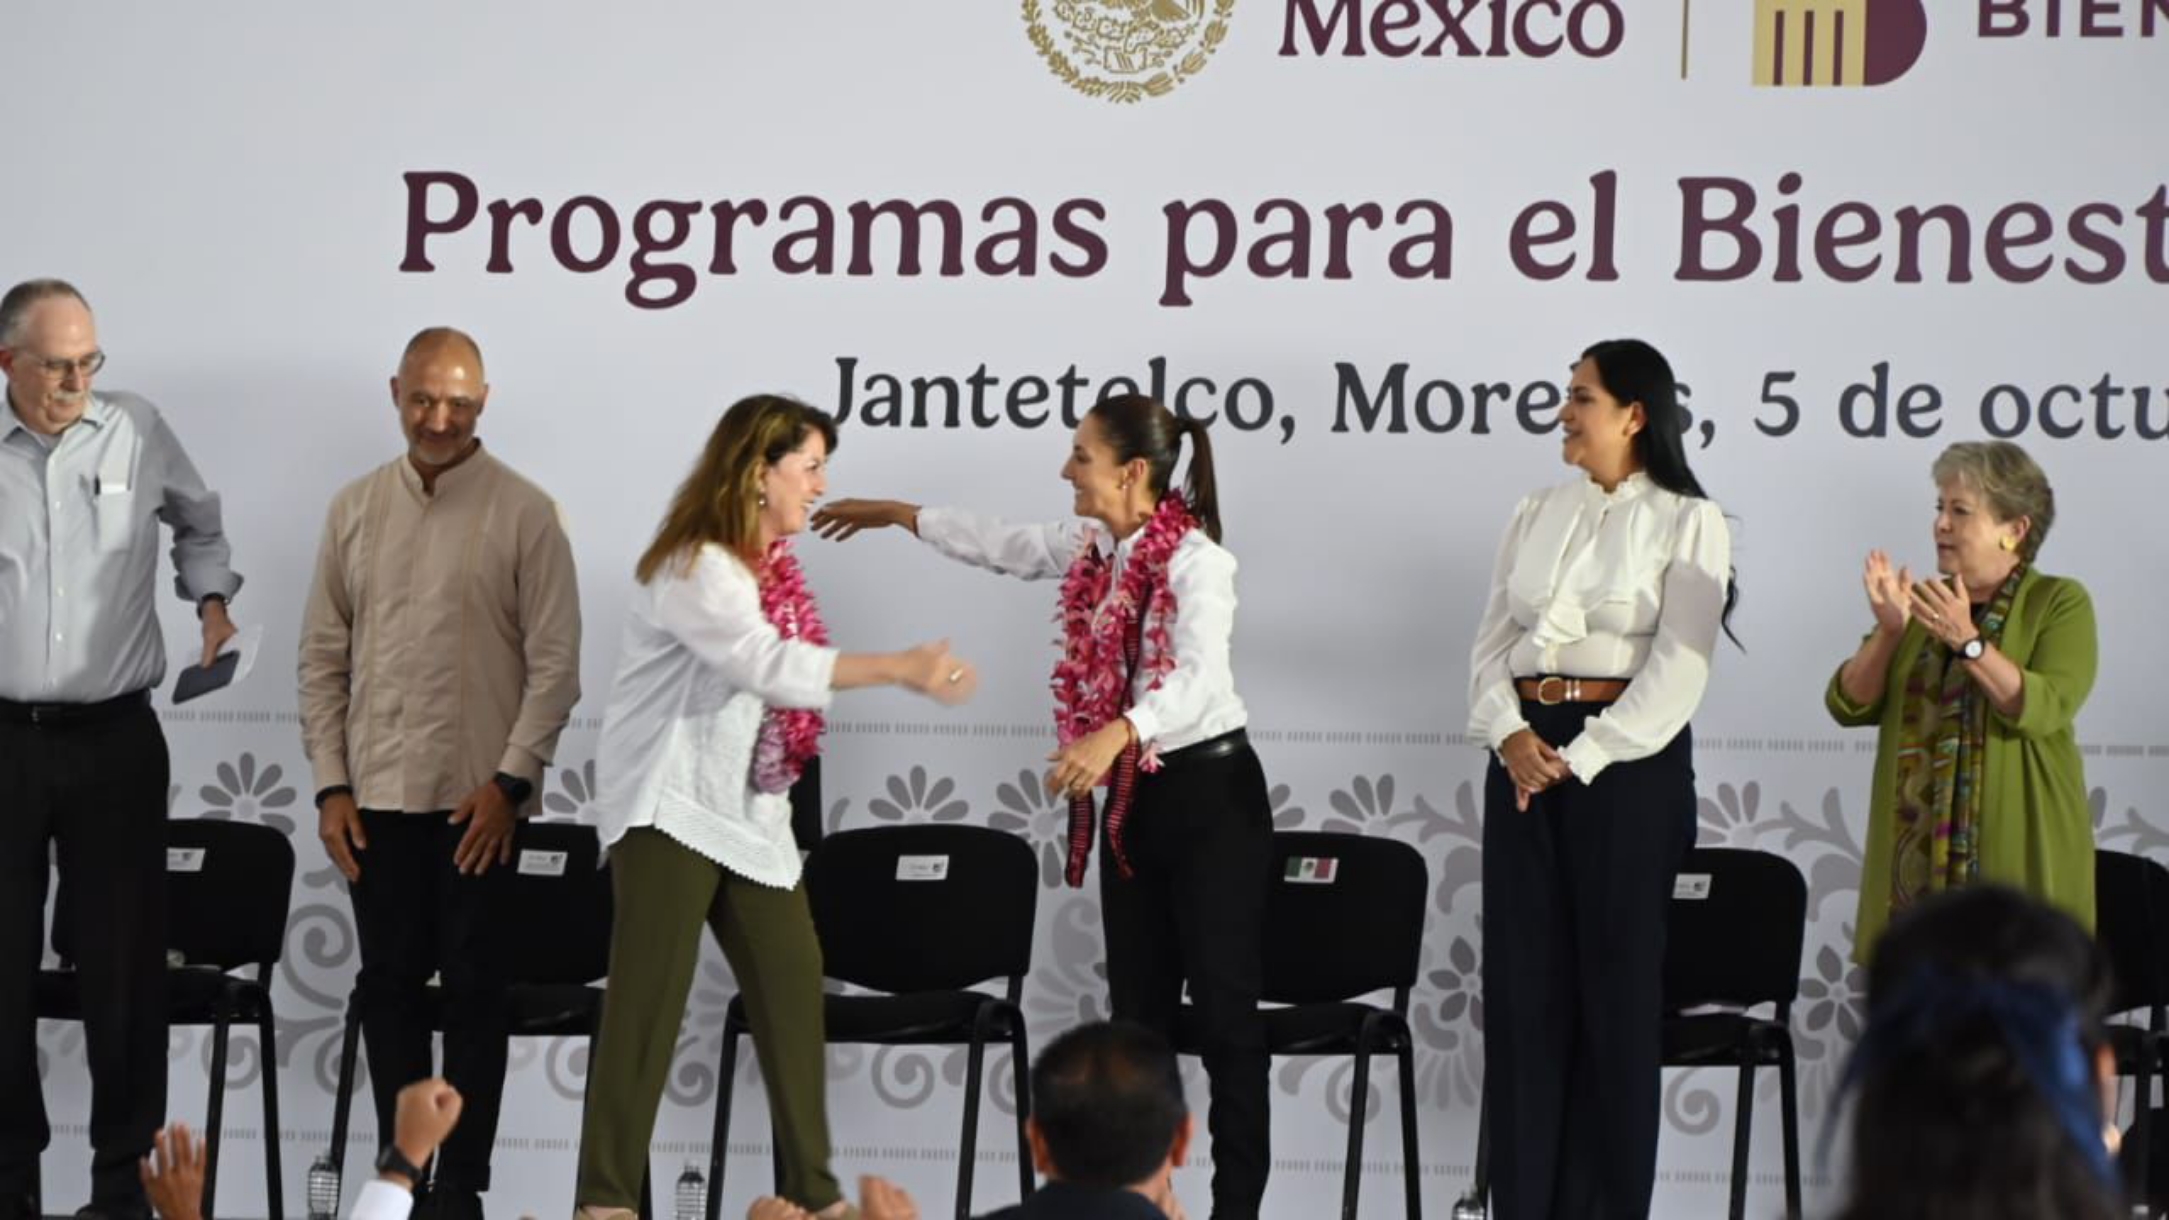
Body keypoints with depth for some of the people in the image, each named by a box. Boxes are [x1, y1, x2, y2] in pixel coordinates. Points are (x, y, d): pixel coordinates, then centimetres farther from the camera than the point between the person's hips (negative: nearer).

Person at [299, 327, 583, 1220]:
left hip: (476, 799, -3)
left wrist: (510, 781, -12)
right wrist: (331, 785, 1)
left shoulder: (523, 513, -4)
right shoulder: (355, 509, 7)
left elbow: (555, 662, -6)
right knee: (388, 985, 8)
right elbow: (323, 657, 8)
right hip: (378, 796, 3)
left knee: (473, 989, 2)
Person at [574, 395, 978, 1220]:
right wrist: (899, 669, -33)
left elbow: (774, 671, 9)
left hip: (749, 812, 9)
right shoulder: (694, 567, -18)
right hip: (671, 807, -9)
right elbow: (770, 664, -30)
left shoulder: (772, 565, 12)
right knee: (649, 1000, -9)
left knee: (792, 983, 7)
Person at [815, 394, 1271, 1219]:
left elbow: (1198, 676, -33)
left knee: (1223, 1010, -5)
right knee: (1137, 1010, 9)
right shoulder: (1093, 548, 6)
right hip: (1132, 797, 8)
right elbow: (1008, 546, 26)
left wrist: (1115, 735, -49)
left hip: (1208, 791, -8)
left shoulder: (1195, 560, -19)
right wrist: (901, 516, 33)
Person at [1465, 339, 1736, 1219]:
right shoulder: (1538, 515, 13)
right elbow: (1493, 643, 9)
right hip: (1525, 754, 5)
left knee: (1614, 988, -1)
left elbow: (1678, 669, -11)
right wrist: (1510, 735, -9)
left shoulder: (1687, 523, -3)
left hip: (1627, 759, -5)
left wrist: (1579, 759, -16)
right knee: (1522, 984, 3)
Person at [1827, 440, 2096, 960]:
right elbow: (1849, 706, 7)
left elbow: (2046, 708, -15)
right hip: (1917, 854, 4)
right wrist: (1889, 631, -9)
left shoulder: (2060, 603, 2)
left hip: (2016, 854, -4)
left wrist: (1969, 642, -24)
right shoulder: (1923, 605, 16)